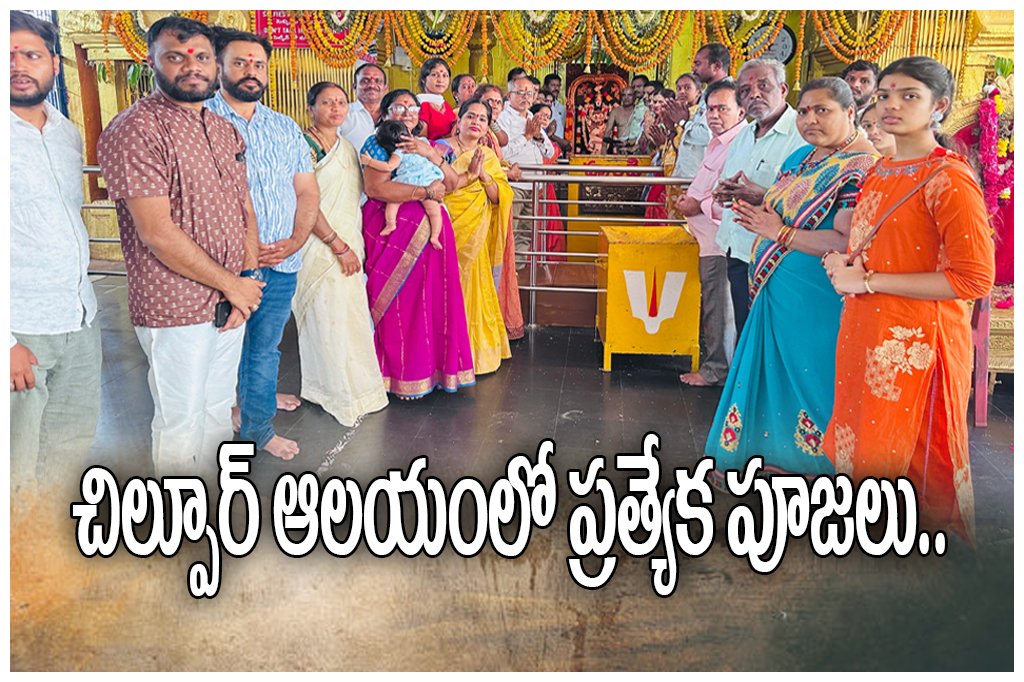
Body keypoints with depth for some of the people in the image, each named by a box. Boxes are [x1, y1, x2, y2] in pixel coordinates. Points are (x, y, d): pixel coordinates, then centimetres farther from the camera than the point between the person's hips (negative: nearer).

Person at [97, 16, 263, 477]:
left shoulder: (225, 131, 11)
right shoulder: (135, 129, -14)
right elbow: (157, 232, -19)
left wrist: (247, 280, -2)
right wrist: (232, 284, -13)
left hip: (231, 301, 8)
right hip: (174, 309, -7)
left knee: (218, 409, 19)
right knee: (181, 420, 6)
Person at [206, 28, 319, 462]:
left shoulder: (285, 128, 12)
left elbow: (307, 191, 12)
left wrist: (295, 241, -5)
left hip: (281, 263, 4)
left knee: (265, 347, 14)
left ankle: (256, 420, 30)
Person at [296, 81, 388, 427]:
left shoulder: (347, 147, 15)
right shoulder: (305, 145, -9)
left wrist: (354, 244, 11)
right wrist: (338, 245, -16)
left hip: (349, 243, 7)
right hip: (321, 246, -7)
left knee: (352, 316, 10)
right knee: (329, 318, -3)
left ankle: (353, 383, 22)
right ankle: (342, 392, 9)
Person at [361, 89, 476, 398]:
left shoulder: (425, 145, 20)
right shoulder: (377, 144, 1)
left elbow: (452, 183, 8)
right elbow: (374, 187, -16)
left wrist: (432, 155, -9)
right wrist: (426, 192, -14)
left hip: (429, 231, 5)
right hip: (393, 230, -5)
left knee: (432, 299, 1)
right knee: (397, 303, -5)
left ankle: (431, 366, 9)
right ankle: (398, 373, 4)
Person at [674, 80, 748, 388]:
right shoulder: (718, 142, 13)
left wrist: (699, 206, -13)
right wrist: (689, 196, 12)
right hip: (707, 236, 10)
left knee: (717, 304, -1)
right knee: (709, 301, 19)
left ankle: (716, 369, 10)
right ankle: (708, 350, 33)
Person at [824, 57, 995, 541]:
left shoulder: (950, 178, -12)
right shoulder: (880, 173, 12)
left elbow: (974, 279, -19)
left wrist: (868, 281, -17)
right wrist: (844, 264, 3)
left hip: (916, 341, -8)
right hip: (864, 332, 8)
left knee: (908, 458, 4)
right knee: (864, 445, 15)